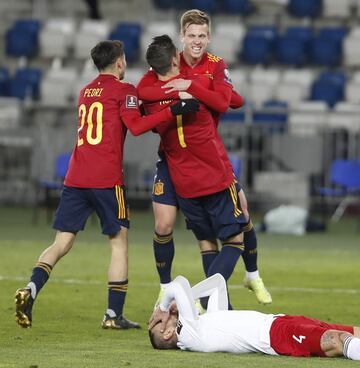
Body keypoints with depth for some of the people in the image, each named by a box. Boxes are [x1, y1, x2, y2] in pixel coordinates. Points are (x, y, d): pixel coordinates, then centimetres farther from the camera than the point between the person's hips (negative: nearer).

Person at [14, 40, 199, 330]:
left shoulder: (85, 92, 21)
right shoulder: (123, 90, 1)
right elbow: (136, 126, -12)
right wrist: (173, 111, -15)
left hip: (75, 178, 6)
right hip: (106, 179, -5)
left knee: (62, 243, 6)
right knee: (119, 242, 5)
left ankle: (30, 291, -17)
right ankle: (114, 315, 2)